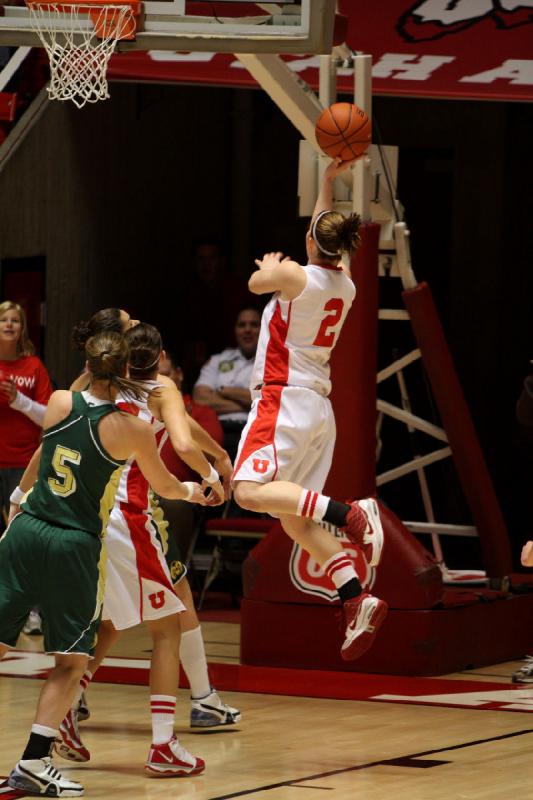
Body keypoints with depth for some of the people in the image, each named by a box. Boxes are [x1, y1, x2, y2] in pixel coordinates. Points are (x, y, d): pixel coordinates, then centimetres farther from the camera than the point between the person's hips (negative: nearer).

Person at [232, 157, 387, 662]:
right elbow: (325, 235, 29)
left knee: (250, 490, -21)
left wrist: (269, 266, 29)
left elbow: (256, 283, 8)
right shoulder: (344, 285, 8)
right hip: (318, 407, 8)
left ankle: (350, 514, -32)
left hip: (285, 399, -8)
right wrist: (328, 181, 33)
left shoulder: (297, 276, -13)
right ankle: (357, 601, -1)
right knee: (293, 517, 10)